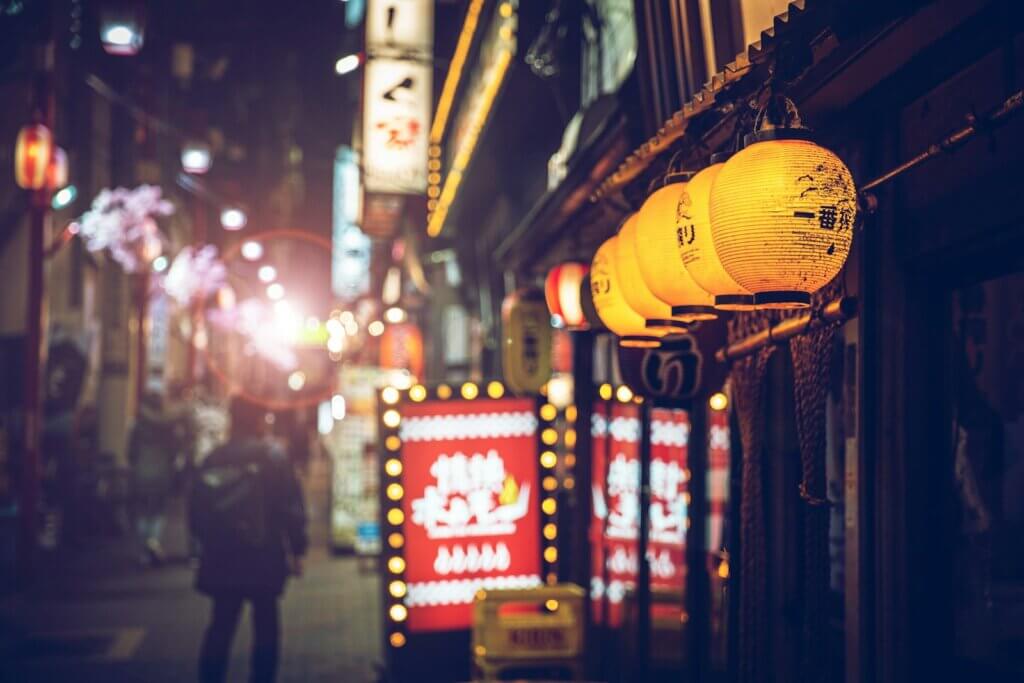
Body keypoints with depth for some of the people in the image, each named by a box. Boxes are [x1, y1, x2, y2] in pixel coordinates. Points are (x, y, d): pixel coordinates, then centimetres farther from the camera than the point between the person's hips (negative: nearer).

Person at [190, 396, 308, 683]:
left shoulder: (214, 459, 3)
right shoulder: (273, 457, -9)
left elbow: (196, 508, 7)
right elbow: (291, 507, -12)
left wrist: (208, 541, 20)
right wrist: (297, 549, -4)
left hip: (221, 558, 4)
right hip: (263, 555, -4)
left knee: (221, 624, 11)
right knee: (265, 625, 9)